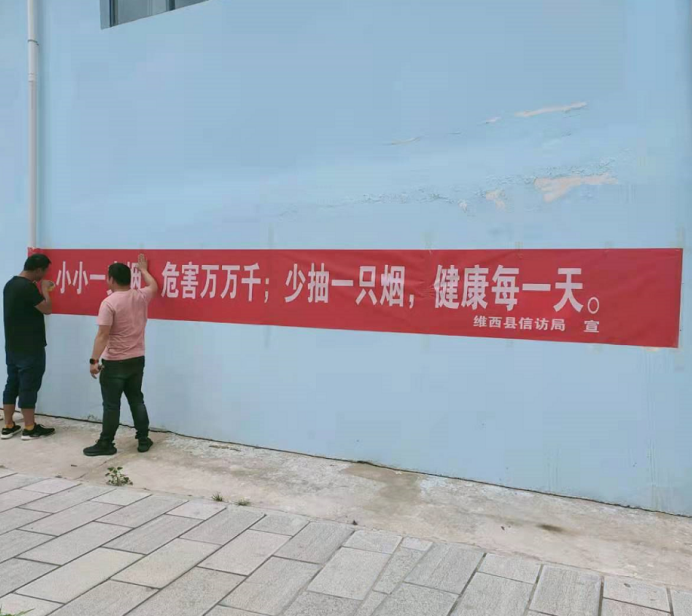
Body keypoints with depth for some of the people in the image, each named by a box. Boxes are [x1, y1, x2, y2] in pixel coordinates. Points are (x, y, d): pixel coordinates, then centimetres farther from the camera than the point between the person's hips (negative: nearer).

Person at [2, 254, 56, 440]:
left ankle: (8, 427, 19)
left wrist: (41, 290, 18)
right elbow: (47, 309, -15)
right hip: (30, 347, -9)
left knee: (12, 384, 13)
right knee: (29, 386, -1)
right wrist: (45, 289, -1)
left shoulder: (11, 284, 10)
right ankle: (30, 429, 7)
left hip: (13, 345, 9)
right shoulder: (28, 287, -20)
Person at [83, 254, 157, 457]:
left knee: (111, 405, 3)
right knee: (137, 400, 15)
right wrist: (143, 269, 40)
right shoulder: (141, 296, 2)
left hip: (114, 362, -6)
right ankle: (143, 440, 20)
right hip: (137, 360, 6)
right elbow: (154, 286, 26)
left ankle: (106, 444, 12)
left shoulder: (109, 302, -16)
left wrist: (94, 360, -17)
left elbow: (103, 335, -20)